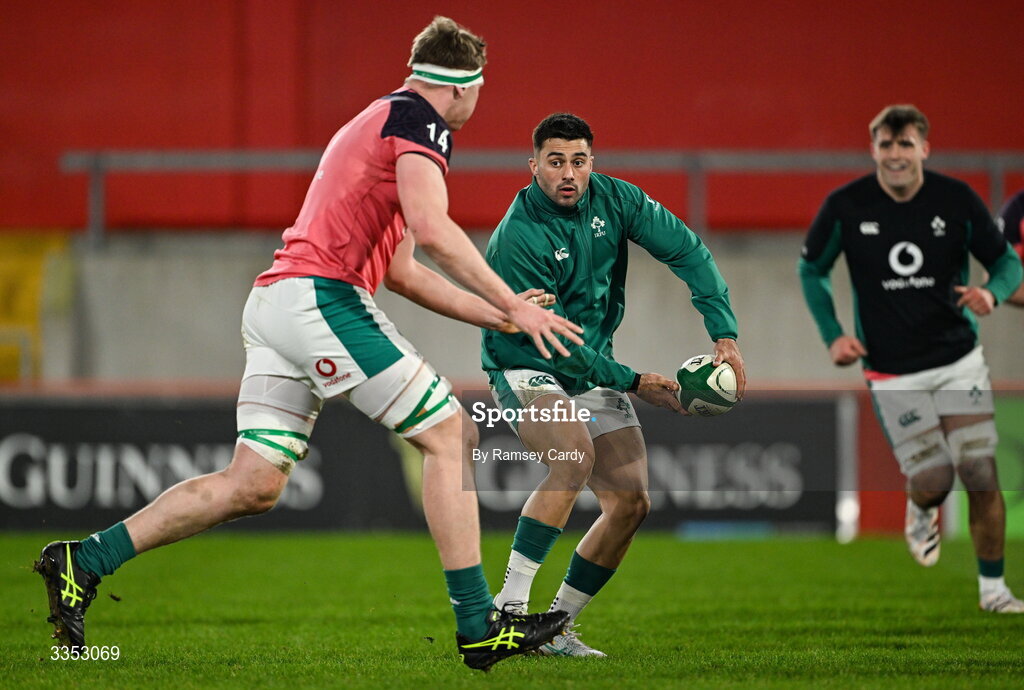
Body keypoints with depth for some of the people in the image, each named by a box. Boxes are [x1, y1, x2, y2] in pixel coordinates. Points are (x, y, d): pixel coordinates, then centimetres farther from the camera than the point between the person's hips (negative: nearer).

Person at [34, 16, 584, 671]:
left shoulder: (378, 122, 29)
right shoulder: (418, 120, -2)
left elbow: (401, 272, 32)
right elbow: (431, 228, -18)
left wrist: (496, 315, 31)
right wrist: (512, 305, -14)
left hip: (273, 299, 9)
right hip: (322, 294, -9)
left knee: (254, 484, 7)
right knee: (451, 436, -5)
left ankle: (83, 562, 6)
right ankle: (478, 626, -7)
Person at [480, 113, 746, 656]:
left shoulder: (613, 199, -7)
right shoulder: (516, 239, -24)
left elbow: (687, 251, -6)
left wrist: (724, 334, -19)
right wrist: (632, 382, -24)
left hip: (593, 369, 7)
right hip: (525, 368, -7)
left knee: (631, 503, -4)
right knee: (575, 456, -34)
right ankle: (509, 604, -31)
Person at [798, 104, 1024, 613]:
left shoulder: (957, 200, -6)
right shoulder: (845, 206, -7)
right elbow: (811, 269, 9)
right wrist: (832, 335, -3)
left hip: (959, 360, 1)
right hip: (892, 373, -1)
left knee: (980, 475, -6)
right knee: (932, 482, -8)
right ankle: (921, 513, 31)